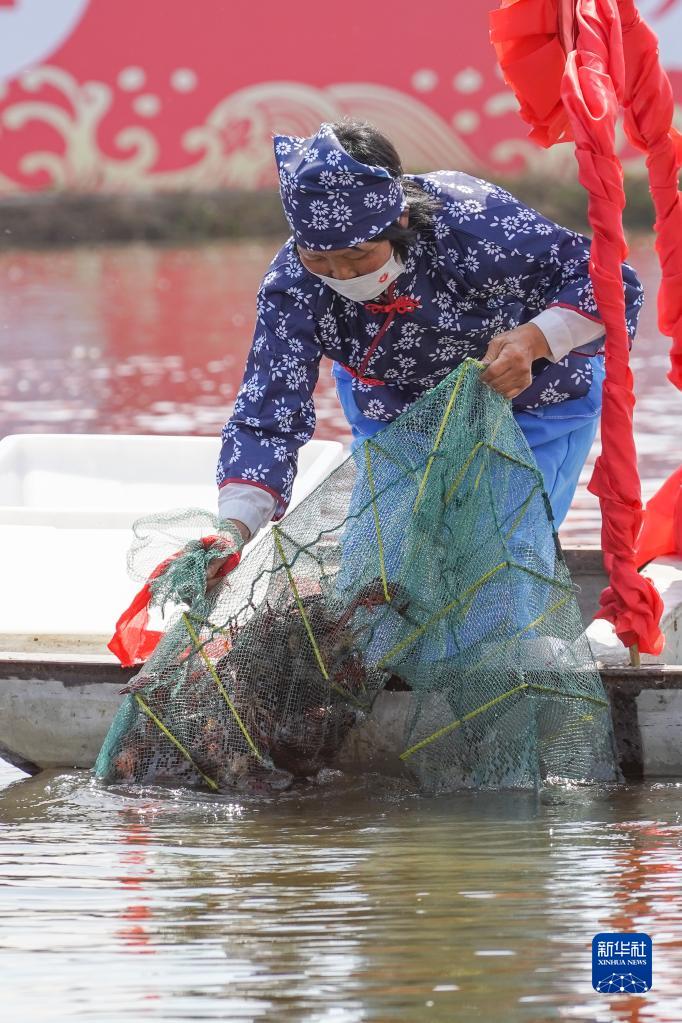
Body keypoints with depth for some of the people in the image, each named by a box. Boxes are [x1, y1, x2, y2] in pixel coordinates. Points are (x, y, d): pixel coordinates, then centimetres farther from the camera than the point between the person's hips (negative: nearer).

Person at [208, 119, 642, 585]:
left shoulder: (473, 222, -40)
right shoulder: (292, 286, -31)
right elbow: (267, 419, -32)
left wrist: (534, 340, -50)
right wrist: (234, 525, -49)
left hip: (531, 402, -3)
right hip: (393, 407, 3)